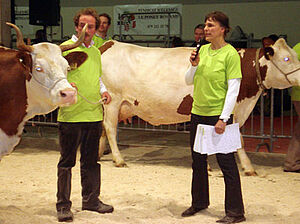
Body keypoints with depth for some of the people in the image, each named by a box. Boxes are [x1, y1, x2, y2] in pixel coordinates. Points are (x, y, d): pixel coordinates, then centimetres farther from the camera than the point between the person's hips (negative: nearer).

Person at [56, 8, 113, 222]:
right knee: (67, 162, 1)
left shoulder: (96, 52, 14)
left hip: (94, 115, 6)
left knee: (91, 161, 15)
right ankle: (63, 206, 10)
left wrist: (103, 91, 8)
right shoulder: (65, 48, -6)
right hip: (71, 115, -6)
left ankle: (91, 200, 27)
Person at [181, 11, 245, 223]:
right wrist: (194, 65, -6)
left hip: (218, 115, -7)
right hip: (198, 113, 7)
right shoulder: (203, 50, 9)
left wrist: (223, 119, -17)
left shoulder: (230, 54, -11)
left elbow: (233, 89, -13)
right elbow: (189, 81, 14)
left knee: (226, 162, -2)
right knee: (198, 161, 16)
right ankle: (199, 202, 31)